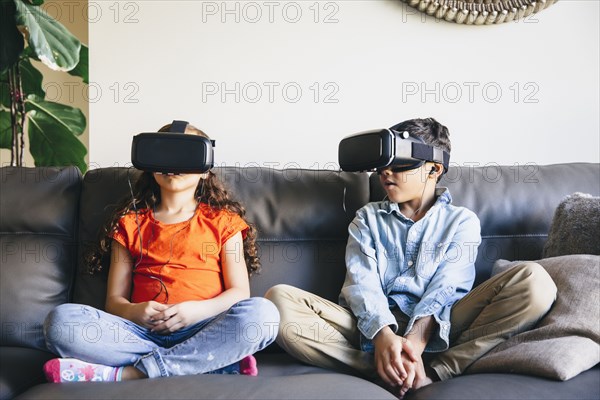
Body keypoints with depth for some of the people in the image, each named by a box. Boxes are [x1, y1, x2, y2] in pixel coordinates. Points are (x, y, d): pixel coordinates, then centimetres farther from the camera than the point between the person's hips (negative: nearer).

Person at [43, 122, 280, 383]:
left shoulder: (223, 221, 15)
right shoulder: (130, 223, 19)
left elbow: (239, 292, 6)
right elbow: (114, 299, 14)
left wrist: (198, 310, -14)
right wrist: (134, 311, -10)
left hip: (203, 331, -1)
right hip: (143, 332, 1)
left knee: (263, 313, -32)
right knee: (60, 320, -25)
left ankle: (124, 374, -29)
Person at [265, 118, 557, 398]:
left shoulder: (462, 221, 15)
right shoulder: (368, 218, 19)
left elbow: (446, 288, -3)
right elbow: (361, 283, 1)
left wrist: (415, 342, -24)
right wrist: (383, 336, -22)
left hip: (435, 330, 0)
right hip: (373, 327, 1)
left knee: (534, 281, -24)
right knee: (280, 299, -25)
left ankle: (431, 373, -31)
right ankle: (389, 372, -29)